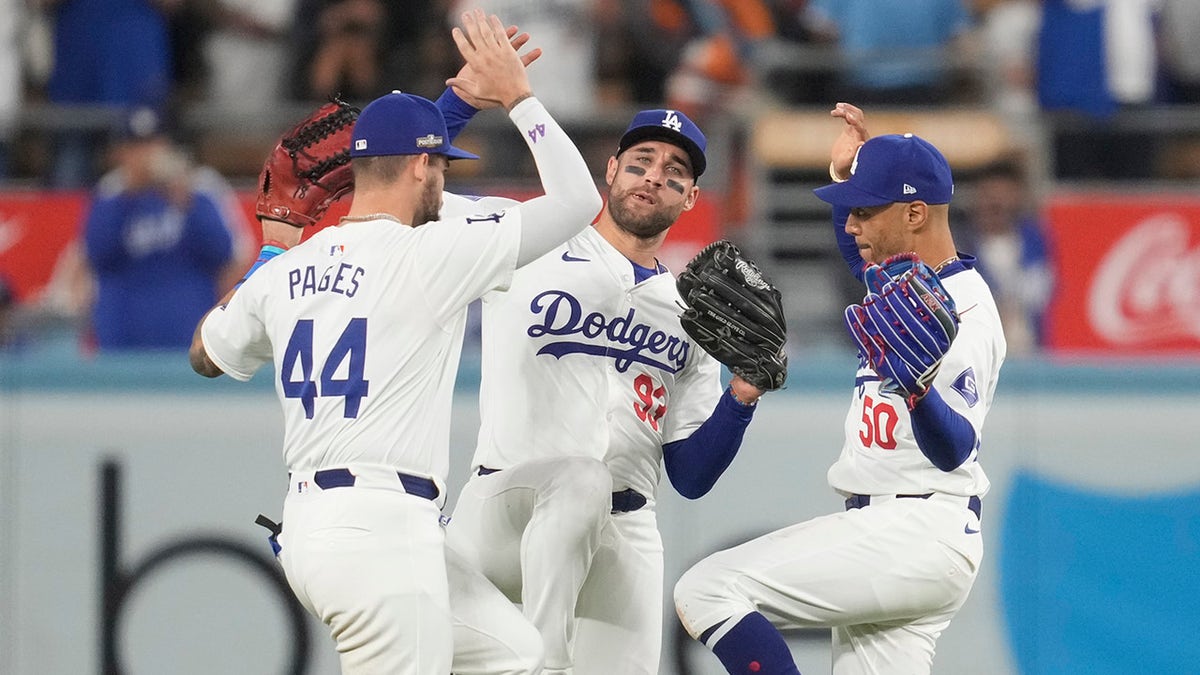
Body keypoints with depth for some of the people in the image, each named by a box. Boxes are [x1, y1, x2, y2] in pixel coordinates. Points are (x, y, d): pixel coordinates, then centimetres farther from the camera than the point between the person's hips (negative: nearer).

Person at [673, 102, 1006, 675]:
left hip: (916, 535, -10)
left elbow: (953, 450, -30)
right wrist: (844, 172, 25)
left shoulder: (965, 314, -17)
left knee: (708, 590, -18)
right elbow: (862, 260, 39)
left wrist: (919, 391, -50)